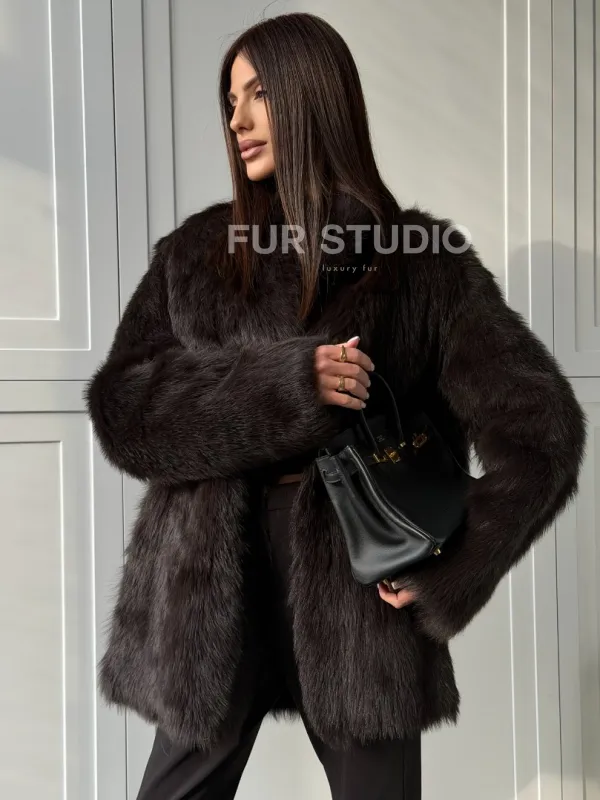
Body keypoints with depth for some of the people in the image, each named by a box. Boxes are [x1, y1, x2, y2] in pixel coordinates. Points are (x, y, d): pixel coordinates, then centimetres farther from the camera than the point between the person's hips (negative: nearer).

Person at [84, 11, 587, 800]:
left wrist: (446, 572, -10)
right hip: (214, 585, 2)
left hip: (362, 580, -1)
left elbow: (541, 430, -5)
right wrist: (284, 382, -18)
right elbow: (122, 411, -6)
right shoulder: (197, 253, 6)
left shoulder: (420, 261, -1)